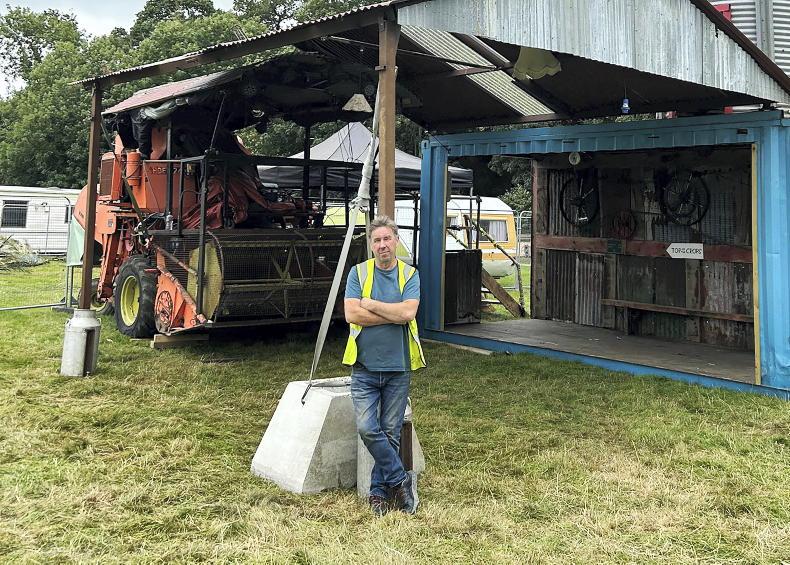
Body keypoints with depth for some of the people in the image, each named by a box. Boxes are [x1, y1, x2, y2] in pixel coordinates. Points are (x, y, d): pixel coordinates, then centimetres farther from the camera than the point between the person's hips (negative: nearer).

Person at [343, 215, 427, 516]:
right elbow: (351, 315, -10)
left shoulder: (409, 275, 2)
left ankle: (379, 490, 21)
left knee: (391, 432, 6)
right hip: (365, 366, 0)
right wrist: (393, 314, -11)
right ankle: (401, 480, 8)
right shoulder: (358, 272, 2)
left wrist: (370, 304, -9)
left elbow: (408, 312, -14)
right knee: (367, 428, -9)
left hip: (398, 367, 0)